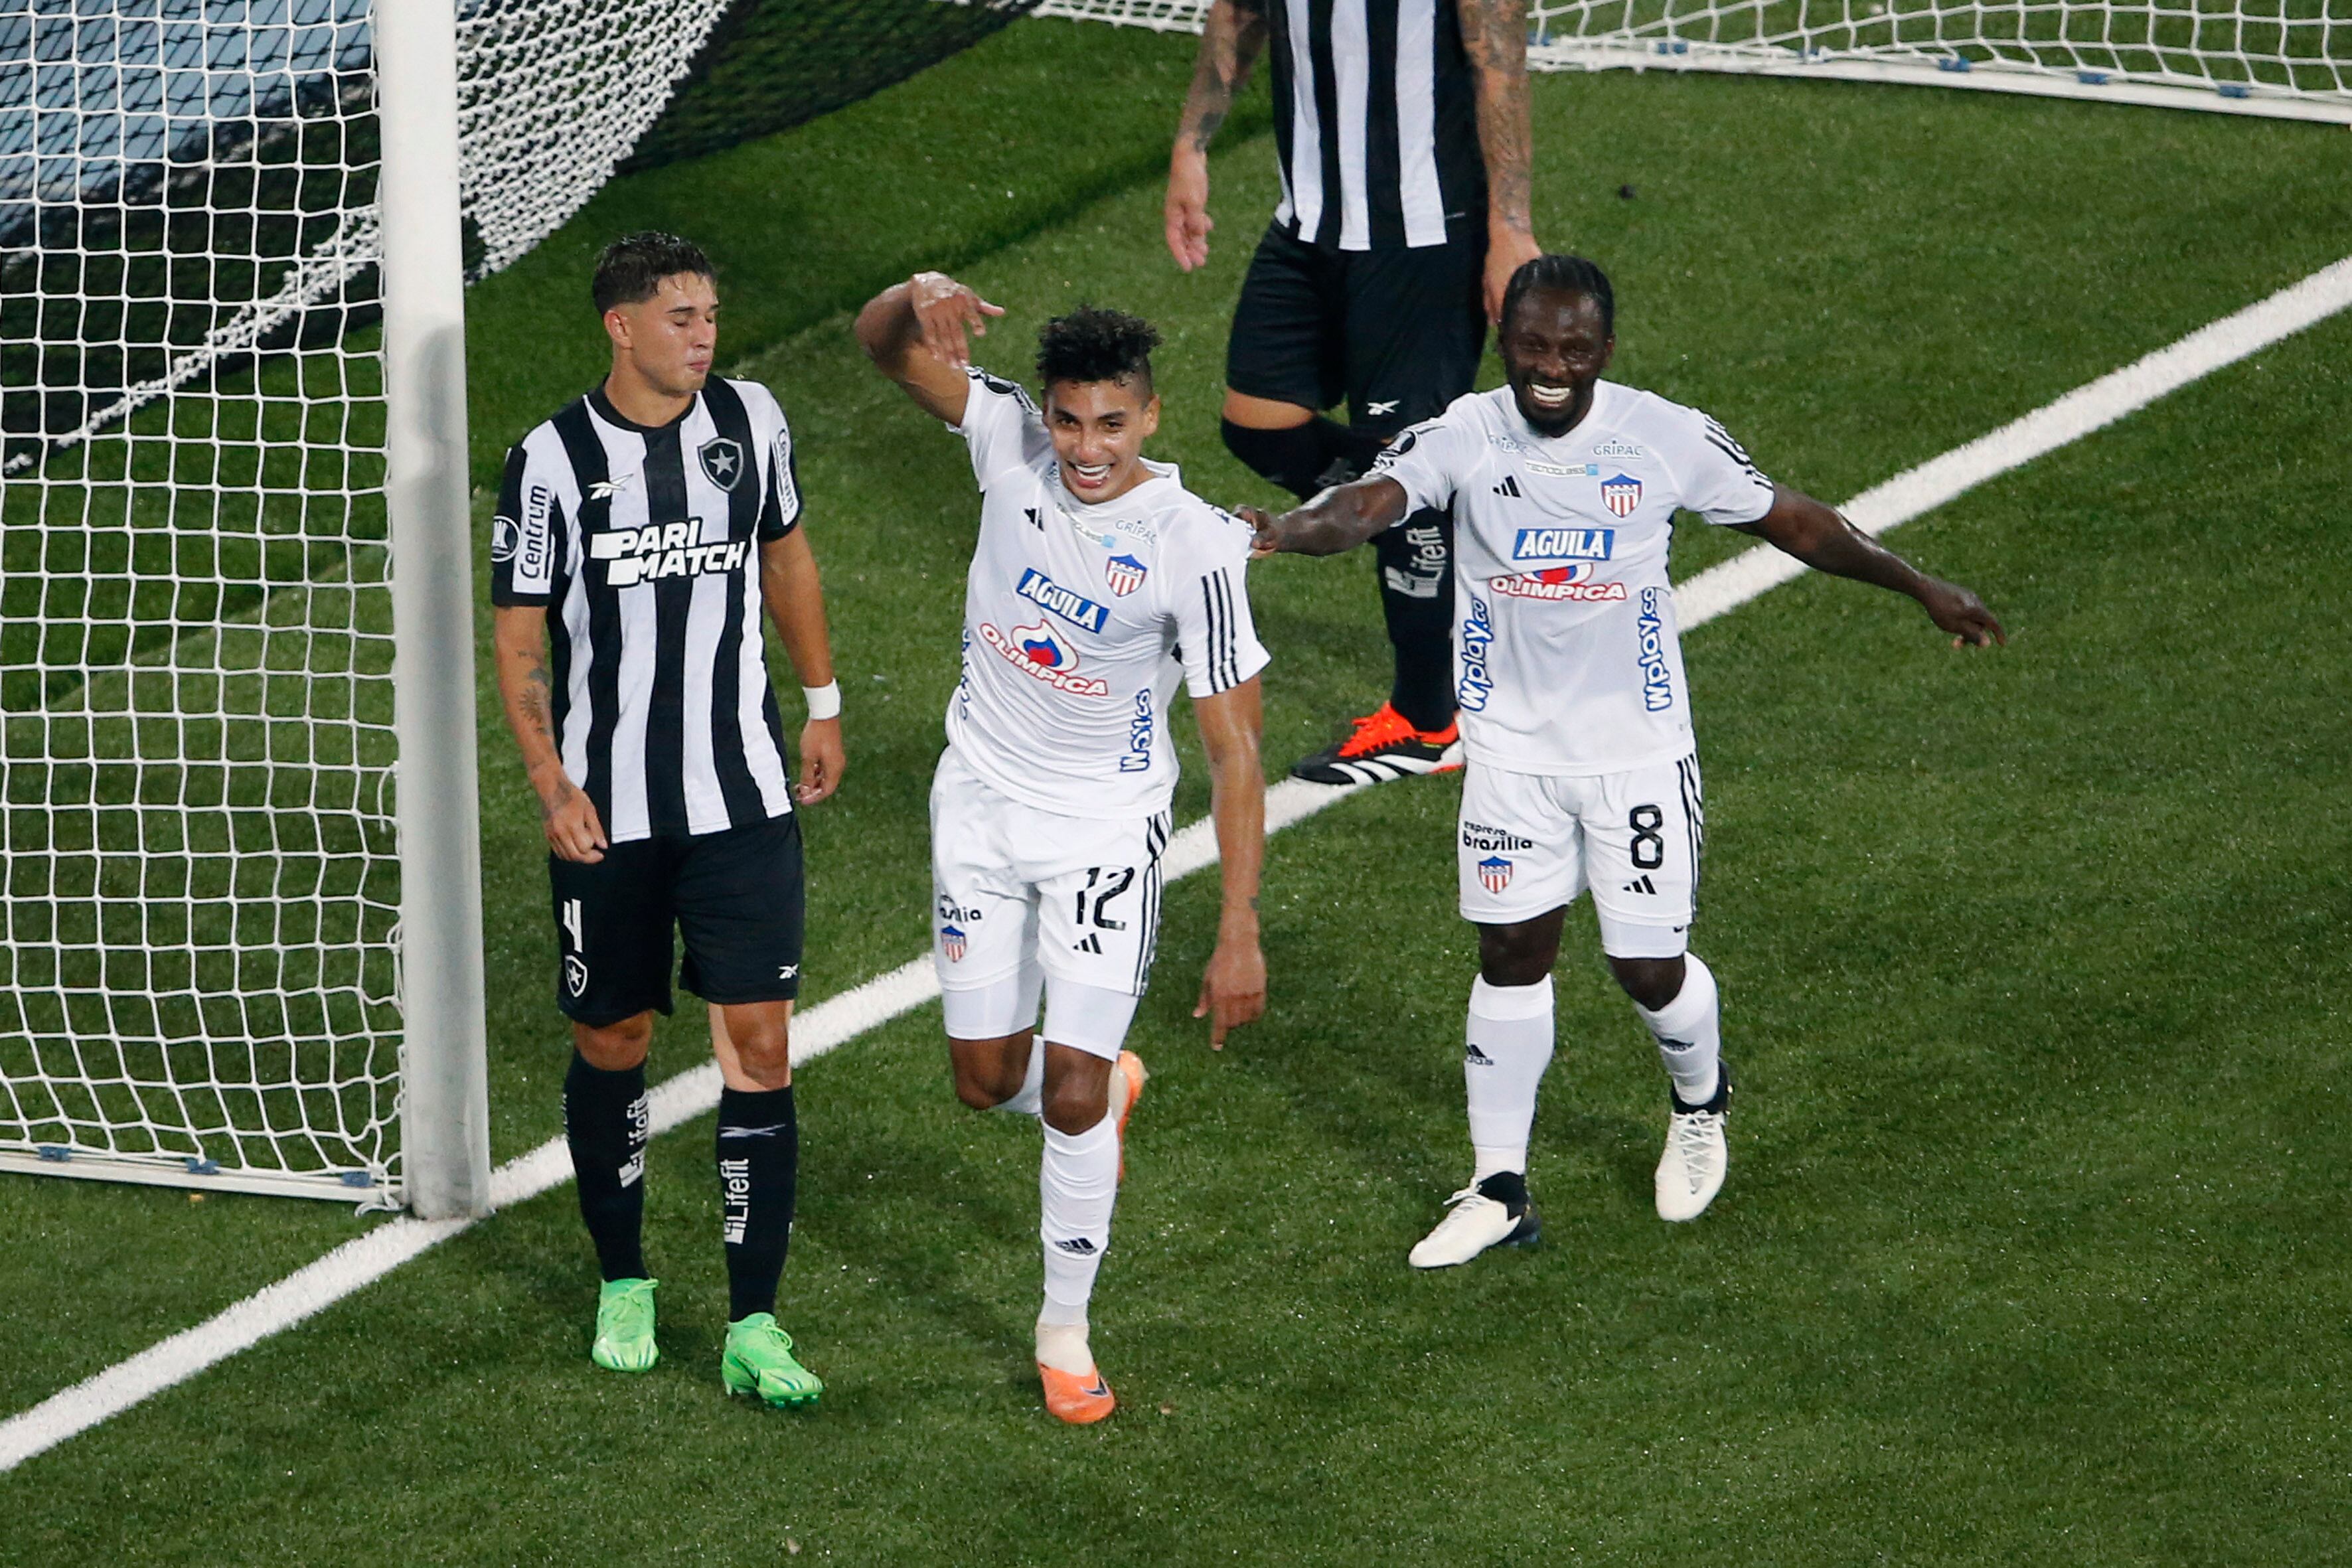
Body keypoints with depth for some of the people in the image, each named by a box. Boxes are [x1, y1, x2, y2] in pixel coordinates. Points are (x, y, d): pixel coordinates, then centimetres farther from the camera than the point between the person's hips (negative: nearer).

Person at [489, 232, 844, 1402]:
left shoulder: (750, 420, -1)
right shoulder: (553, 461, -10)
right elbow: (518, 641, -4)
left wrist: (820, 704, 21)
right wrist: (552, 784, -14)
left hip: (744, 800, 2)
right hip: (607, 813, -2)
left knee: (759, 1040, -6)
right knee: (613, 1042, 10)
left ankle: (755, 1327, -3)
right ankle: (623, 1285, 32)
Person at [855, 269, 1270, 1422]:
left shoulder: (1194, 548, -24)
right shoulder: (1010, 442, -13)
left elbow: (1233, 748, -19)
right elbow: (883, 344, -12)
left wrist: (1239, 930, -22)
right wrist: (920, 299, -38)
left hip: (1106, 832, -4)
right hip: (980, 803, 4)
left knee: (1072, 1100, -6)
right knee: (986, 1080, 13)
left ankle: (1066, 1329, 16)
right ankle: (1108, 1085, 48)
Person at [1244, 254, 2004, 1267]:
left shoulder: (1668, 439, -10)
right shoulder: (1464, 437, -11)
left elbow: (1791, 521, 4)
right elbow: (1370, 501, -29)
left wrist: (1921, 587, 11)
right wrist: (1282, 530, -52)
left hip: (1638, 751, -1)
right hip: (1512, 750, 1)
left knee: (1650, 967, 2)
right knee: (1512, 957, 5)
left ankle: (1701, 1104, 36)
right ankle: (1498, 1190, 16)